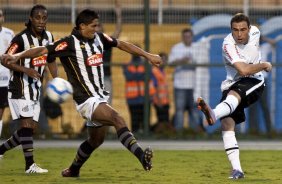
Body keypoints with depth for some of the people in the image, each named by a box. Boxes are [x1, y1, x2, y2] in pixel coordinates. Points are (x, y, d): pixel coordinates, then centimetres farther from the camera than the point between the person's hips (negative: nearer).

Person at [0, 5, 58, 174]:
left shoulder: (48, 37, 4)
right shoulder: (22, 38, -17)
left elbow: (51, 61, 16)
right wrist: (26, 70, -30)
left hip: (36, 88, 8)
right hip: (20, 87, -7)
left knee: (32, 127, 7)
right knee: (27, 123, -16)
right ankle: (30, 165, -17)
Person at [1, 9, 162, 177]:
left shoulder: (99, 38, 7)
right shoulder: (71, 43, -14)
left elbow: (121, 44, 19)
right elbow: (43, 50, -22)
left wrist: (148, 55, 23)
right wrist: (17, 56, -35)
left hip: (100, 97, 9)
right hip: (86, 100, -9)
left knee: (96, 139, 18)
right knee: (117, 119, -27)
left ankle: (73, 170, 37)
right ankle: (141, 156, -38)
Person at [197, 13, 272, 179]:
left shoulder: (255, 32, -5)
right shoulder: (228, 45, -20)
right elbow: (243, 70, -29)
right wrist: (264, 65, -17)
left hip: (254, 84, 0)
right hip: (233, 84, 0)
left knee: (233, 94, -35)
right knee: (227, 124, -16)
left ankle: (213, 114, -67)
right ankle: (237, 170, -16)